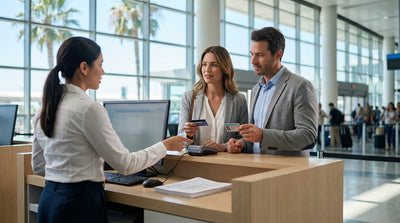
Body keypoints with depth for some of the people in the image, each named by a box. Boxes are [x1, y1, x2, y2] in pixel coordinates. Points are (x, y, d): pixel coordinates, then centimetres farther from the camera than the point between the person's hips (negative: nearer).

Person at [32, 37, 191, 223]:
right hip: (80, 203, -8)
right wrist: (165, 146, -2)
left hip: (48, 200, 9)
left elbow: (38, 166, 14)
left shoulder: (44, 109, 6)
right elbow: (125, 164, -16)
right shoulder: (89, 109, -18)